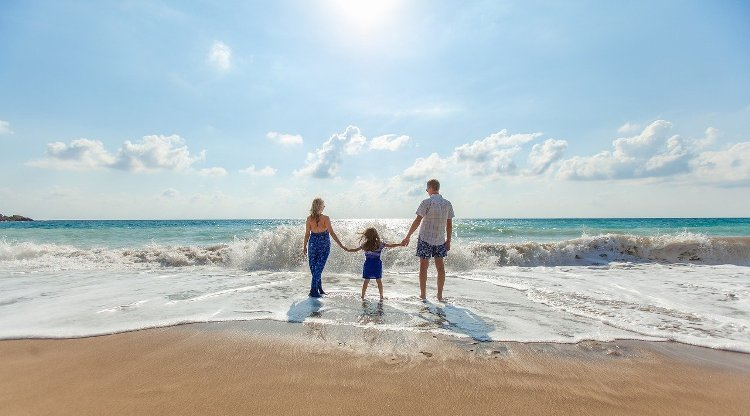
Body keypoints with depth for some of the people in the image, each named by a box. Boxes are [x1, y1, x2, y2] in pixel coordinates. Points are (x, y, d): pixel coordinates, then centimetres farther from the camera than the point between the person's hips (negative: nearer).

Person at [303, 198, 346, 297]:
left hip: (313, 243, 3)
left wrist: (305, 246, 12)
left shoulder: (309, 219, -4)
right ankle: (313, 290, 3)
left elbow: (307, 234, 0)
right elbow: (332, 233, -15)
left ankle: (319, 288, 23)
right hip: (324, 244, -3)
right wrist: (341, 245, -12)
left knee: (314, 267, 15)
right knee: (318, 267, 3)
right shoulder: (325, 218, -12)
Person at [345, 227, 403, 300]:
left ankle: (363, 296, 14)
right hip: (377, 265, 0)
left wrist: (347, 249, 15)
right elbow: (390, 246, -3)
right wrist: (400, 244, 4)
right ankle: (381, 296, 18)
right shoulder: (380, 244, -6)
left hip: (367, 265, 0)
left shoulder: (364, 245, -6)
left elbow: (355, 249, 1)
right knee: (379, 281, 11)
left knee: (366, 281, 10)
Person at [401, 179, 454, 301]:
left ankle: (423, 294, 12)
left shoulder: (427, 202, -12)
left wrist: (408, 237, -7)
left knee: (423, 266, 5)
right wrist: (448, 240, 13)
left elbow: (417, 221, -13)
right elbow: (449, 224, 5)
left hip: (425, 238, -4)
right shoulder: (448, 204, 2)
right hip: (440, 239, 4)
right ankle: (439, 295, 15)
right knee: (440, 266, 10)